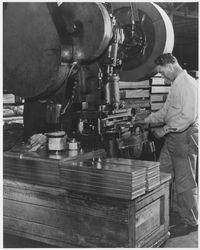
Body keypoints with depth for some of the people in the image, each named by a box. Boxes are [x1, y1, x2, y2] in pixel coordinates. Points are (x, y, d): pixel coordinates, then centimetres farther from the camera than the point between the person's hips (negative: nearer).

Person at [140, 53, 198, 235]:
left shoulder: (188, 83, -15)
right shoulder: (176, 84, 16)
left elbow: (188, 116, -24)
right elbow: (166, 111, 24)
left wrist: (165, 129, -18)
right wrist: (147, 120, 18)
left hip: (185, 137, -9)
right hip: (173, 137, 10)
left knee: (185, 183, 1)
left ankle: (191, 222, 16)